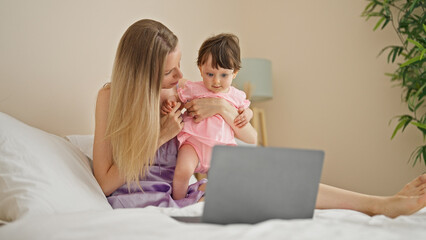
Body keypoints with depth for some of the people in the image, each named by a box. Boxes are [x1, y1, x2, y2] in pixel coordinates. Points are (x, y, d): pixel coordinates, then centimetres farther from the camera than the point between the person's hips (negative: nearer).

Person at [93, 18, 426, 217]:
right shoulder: (111, 98, -9)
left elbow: (249, 135, 7)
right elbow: (105, 182, -12)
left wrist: (222, 106, -14)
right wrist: (159, 137, -17)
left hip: (177, 194, 5)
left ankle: (383, 204, -15)